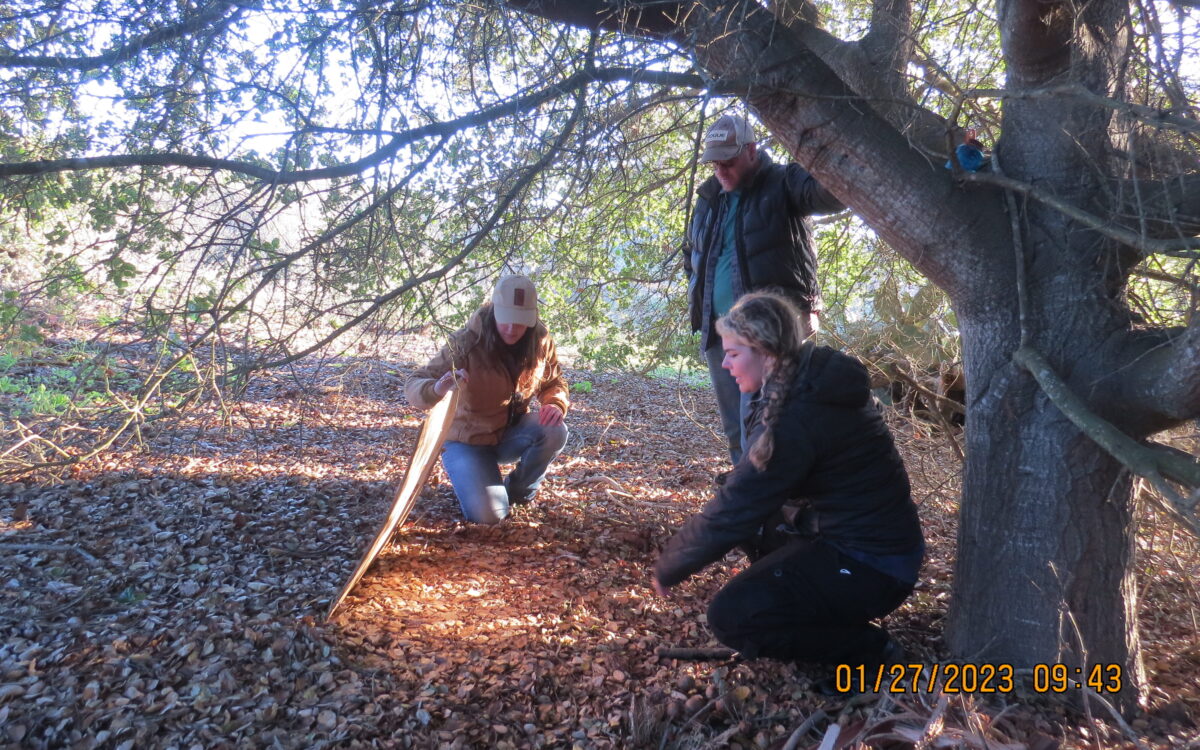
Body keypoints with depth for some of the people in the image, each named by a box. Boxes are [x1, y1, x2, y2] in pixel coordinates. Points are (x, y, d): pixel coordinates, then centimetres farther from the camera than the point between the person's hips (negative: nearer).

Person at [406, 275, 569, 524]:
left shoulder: (540, 341, -13)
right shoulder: (466, 343, -26)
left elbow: (554, 382, 3)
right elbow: (414, 386, -26)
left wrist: (556, 404, -22)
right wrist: (437, 388, -52)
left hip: (511, 433, 4)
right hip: (468, 439, -4)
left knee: (554, 431, -27)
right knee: (488, 514, -21)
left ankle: (519, 493, 2)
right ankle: (469, 476, 16)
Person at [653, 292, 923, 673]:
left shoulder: (797, 417, -27)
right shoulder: (814, 382, 1)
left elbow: (730, 514, -22)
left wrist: (668, 567, -8)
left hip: (873, 564, -9)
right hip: (851, 533, 9)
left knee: (730, 616, -15)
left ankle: (868, 650, 0)